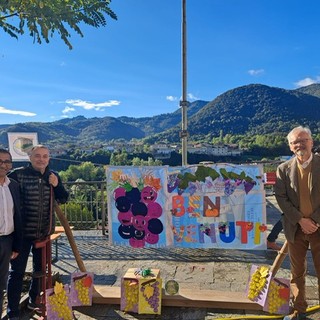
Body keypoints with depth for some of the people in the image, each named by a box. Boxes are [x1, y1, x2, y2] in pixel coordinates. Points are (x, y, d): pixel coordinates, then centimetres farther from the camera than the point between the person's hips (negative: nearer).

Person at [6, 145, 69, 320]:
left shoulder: (53, 176, 3)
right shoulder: (17, 174, -13)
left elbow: (63, 199, 5)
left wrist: (56, 185, -12)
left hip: (44, 232, 6)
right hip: (23, 232, -5)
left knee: (40, 268, 20)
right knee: (17, 271, 3)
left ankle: (34, 300, 40)